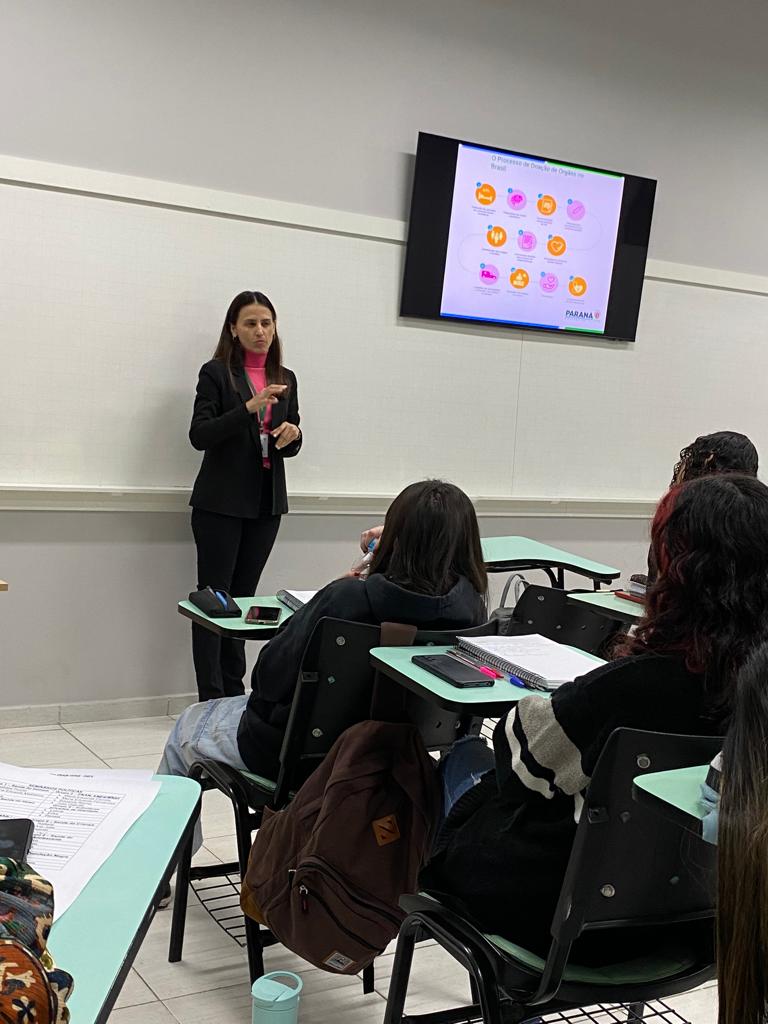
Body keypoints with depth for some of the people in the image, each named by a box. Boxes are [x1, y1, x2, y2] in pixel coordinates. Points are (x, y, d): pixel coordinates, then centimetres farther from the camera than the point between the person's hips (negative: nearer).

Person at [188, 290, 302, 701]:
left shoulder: (285, 379, 12)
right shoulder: (216, 373, -3)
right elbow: (199, 435, -12)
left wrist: (292, 434, -9)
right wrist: (249, 407, -24)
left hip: (266, 503, 5)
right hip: (221, 501, -5)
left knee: (243, 597, 9)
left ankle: (234, 693, 15)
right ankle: (212, 699, -1)